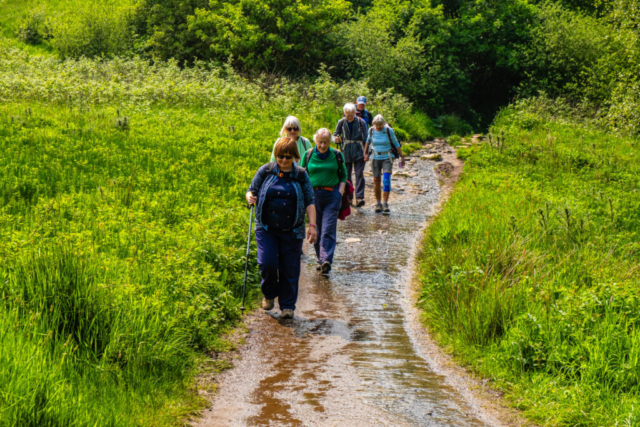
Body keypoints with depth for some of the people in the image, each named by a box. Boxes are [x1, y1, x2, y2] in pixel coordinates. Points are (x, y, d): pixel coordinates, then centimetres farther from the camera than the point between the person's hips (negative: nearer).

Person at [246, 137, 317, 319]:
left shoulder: (301, 175, 4)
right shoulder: (265, 171, 3)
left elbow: (309, 201, 4)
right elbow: (252, 190, 10)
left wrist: (312, 225, -6)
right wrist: (250, 197, -15)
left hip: (292, 231, 0)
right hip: (267, 228, 0)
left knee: (290, 269, 1)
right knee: (267, 263, -11)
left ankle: (288, 305, 15)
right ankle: (269, 294, 18)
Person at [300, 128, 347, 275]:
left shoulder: (337, 155, 4)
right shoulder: (308, 155, 4)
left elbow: (343, 175, 13)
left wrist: (340, 191, 0)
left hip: (332, 196, -1)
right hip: (313, 195, 2)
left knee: (328, 230, -11)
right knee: (316, 230, 6)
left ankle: (326, 261, -20)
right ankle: (320, 259, 19)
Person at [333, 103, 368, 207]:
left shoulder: (361, 122, -5)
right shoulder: (341, 122, 0)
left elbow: (366, 138, 0)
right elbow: (335, 134, 9)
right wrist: (336, 138, -15)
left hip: (358, 152, -2)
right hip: (346, 152, 2)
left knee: (359, 174, -10)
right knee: (346, 176, 10)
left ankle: (359, 197, -12)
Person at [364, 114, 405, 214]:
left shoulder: (389, 130, -9)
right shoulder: (371, 130, -2)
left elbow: (396, 143, 2)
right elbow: (368, 140, 19)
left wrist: (402, 156, 3)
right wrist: (366, 153, 20)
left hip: (387, 158, -2)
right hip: (375, 158, 3)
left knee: (386, 180, -16)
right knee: (376, 181, 4)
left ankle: (385, 204, -14)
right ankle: (378, 203, 18)